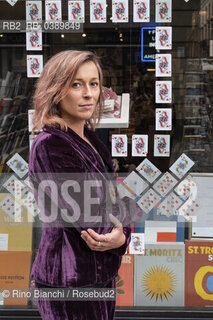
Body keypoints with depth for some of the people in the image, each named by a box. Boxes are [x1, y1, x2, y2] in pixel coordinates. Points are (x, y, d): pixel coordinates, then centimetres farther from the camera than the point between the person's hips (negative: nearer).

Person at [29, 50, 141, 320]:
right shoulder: (50, 145, -18)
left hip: (101, 274, 8)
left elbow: (112, 201, 4)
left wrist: (120, 235, -13)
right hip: (71, 280, -8)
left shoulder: (91, 141, 8)